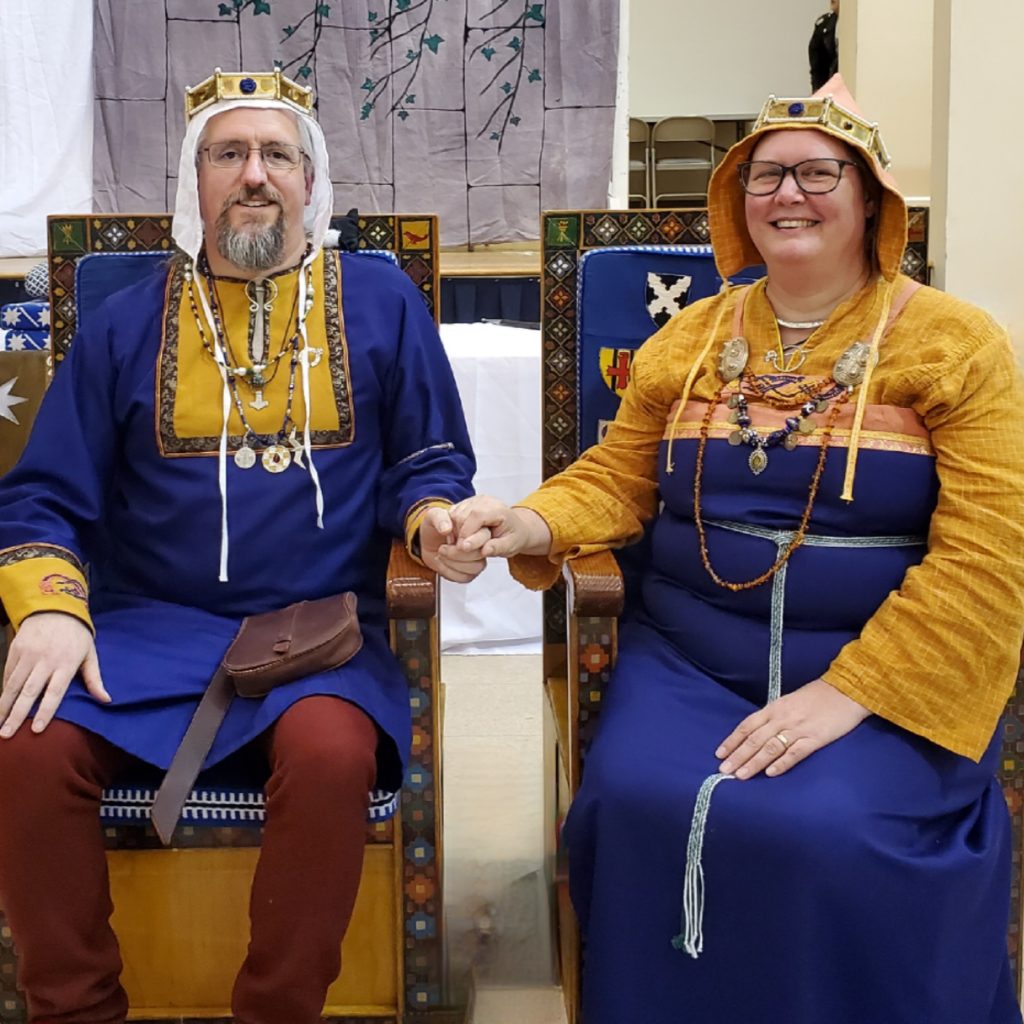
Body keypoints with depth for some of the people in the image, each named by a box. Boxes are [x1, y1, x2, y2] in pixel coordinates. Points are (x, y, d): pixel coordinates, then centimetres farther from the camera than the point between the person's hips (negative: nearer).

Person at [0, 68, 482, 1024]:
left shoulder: (379, 301, 8)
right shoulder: (126, 324, 10)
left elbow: (430, 463, 12)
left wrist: (432, 518, -12)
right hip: (148, 623, 2)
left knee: (330, 755, -33)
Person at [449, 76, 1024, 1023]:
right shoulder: (688, 339, 11)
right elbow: (616, 479, 11)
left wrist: (845, 695, -19)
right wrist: (533, 526, -13)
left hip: (887, 675, -3)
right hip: (691, 659, 3)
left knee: (833, 832, -27)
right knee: (642, 803, -22)